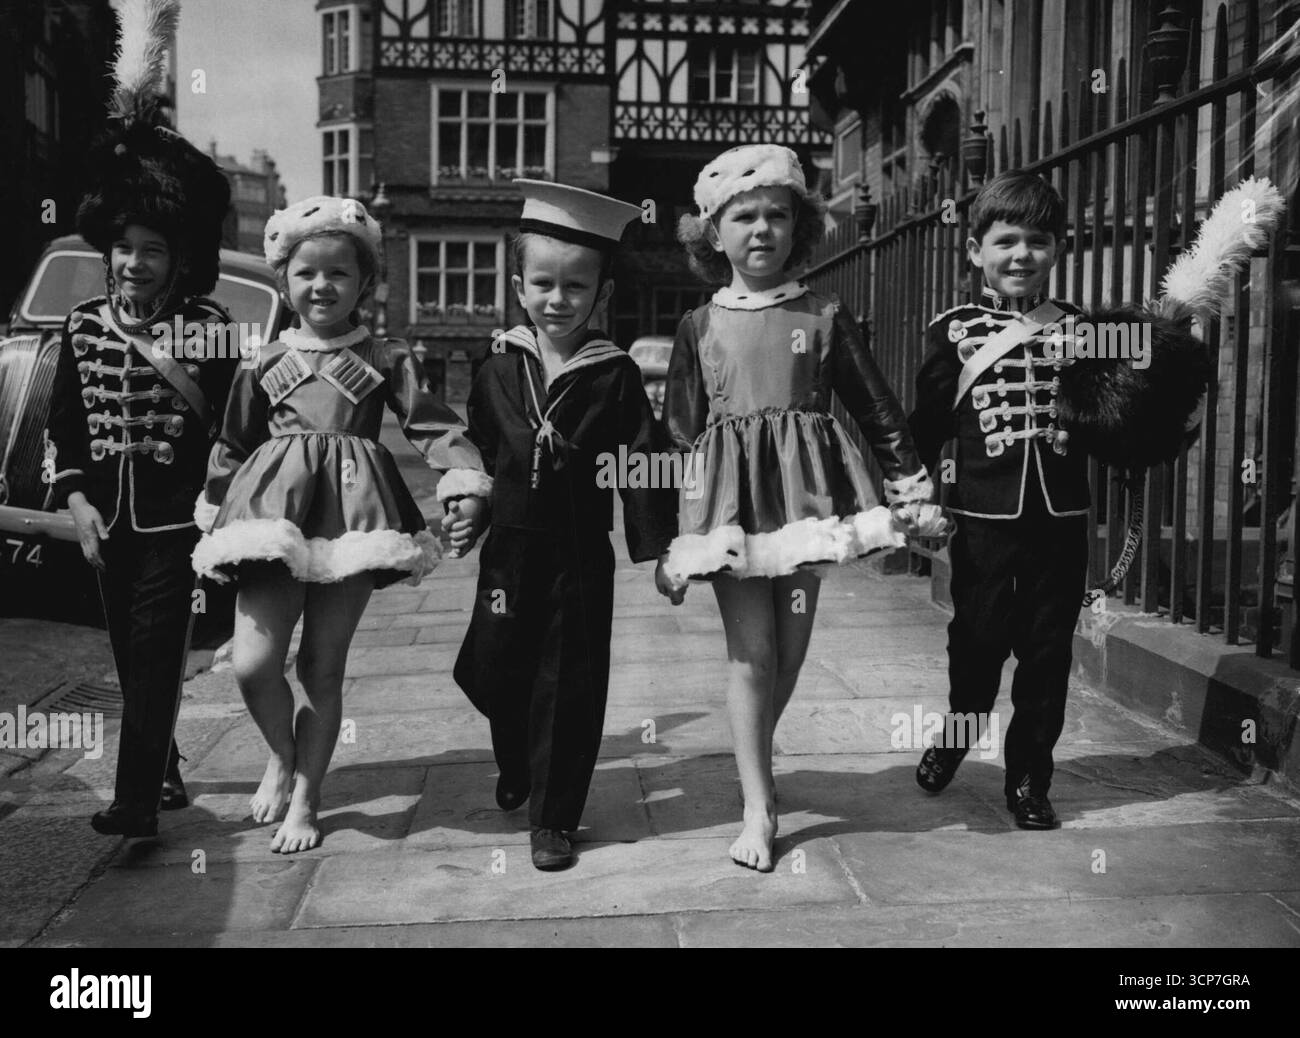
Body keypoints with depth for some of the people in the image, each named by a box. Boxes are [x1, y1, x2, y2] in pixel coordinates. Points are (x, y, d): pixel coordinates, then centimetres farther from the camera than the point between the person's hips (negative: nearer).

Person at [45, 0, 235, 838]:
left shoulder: (207, 326, -5)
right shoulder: (82, 326, 7)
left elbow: (225, 422, -8)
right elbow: (63, 424, 8)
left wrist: (174, 373, -20)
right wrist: (76, 500, 0)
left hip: (174, 518, -5)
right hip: (107, 516, 5)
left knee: (158, 655, -8)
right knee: (129, 657, 14)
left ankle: (138, 799, -6)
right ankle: (164, 772, 31)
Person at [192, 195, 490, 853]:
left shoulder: (388, 360, 5)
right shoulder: (265, 364, 10)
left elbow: (434, 426, -3)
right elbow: (232, 448, 17)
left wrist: (466, 486, -18)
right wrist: (214, 522, 18)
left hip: (350, 516, -1)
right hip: (273, 515, 2)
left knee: (323, 668, 5)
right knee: (251, 662, -9)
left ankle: (304, 798, 22)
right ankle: (281, 756, 22)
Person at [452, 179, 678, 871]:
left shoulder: (615, 375, -5)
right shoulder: (498, 370, 2)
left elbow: (641, 463, -5)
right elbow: (476, 453, 12)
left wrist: (658, 546, -6)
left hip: (582, 554, -2)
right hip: (509, 548, 3)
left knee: (570, 686, 4)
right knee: (493, 671, 12)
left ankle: (553, 818, 19)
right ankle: (515, 769, 42)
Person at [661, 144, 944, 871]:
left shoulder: (824, 318, 5)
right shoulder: (700, 327, 6)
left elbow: (878, 411, 8)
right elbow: (680, 431, 8)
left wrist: (915, 493, 6)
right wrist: (673, 531, 5)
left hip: (804, 491, 1)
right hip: (731, 499, -1)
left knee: (791, 648, 7)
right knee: (751, 651, -2)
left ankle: (756, 754, 34)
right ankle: (759, 808, 7)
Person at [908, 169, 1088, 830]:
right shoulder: (954, 331, 1)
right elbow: (927, 425, 3)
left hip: (1061, 516, 2)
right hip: (984, 515, -2)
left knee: (1048, 650, 8)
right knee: (979, 639, 7)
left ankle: (1029, 778, 23)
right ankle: (956, 733, 36)